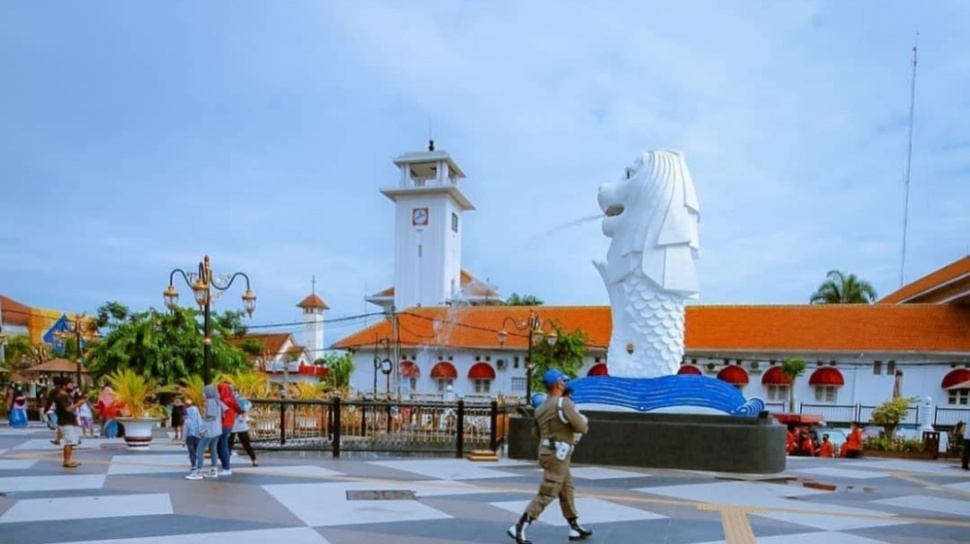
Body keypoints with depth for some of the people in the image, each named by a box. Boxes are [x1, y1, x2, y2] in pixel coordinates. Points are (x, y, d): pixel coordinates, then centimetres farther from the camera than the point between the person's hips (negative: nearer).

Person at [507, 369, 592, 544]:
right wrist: (583, 420, 7)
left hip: (548, 450, 9)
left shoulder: (540, 408, 7)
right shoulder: (564, 403, -17)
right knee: (546, 494, -5)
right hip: (557, 454, -9)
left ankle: (575, 527, 30)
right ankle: (519, 528, -6)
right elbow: (582, 428, -14)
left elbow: (537, 432, 16)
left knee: (567, 490, 19)